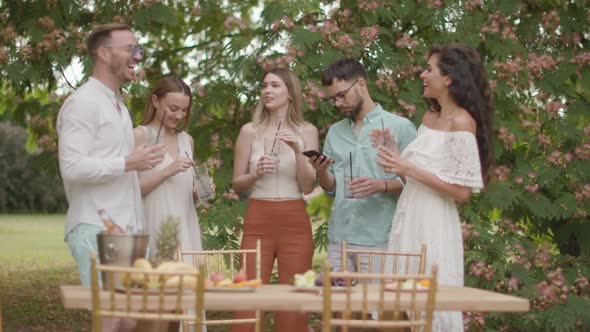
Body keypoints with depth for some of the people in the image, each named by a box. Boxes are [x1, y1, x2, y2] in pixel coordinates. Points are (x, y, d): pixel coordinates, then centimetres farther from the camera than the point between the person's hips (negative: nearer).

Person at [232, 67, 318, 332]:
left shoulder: (307, 131, 6)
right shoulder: (250, 131, 5)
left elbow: (308, 186, -1)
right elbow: (237, 185, 8)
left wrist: (297, 151, -14)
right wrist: (256, 174, -12)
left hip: (295, 223, 0)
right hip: (258, 221, 0)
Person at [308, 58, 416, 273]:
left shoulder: (400, 127, 0)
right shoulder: (335, 132, 16)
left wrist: (382, 185, -19)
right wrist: (322, 172, -2)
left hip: (378, 240, -5)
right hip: (338, 238, 5)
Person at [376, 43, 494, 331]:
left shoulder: (461, 122, -12)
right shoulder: (429, 117, 12)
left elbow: (462, 192, -16)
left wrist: (410, 170, -17)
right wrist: (394, 152, 7)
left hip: (434, 223, -8)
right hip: (408, 216, 8)